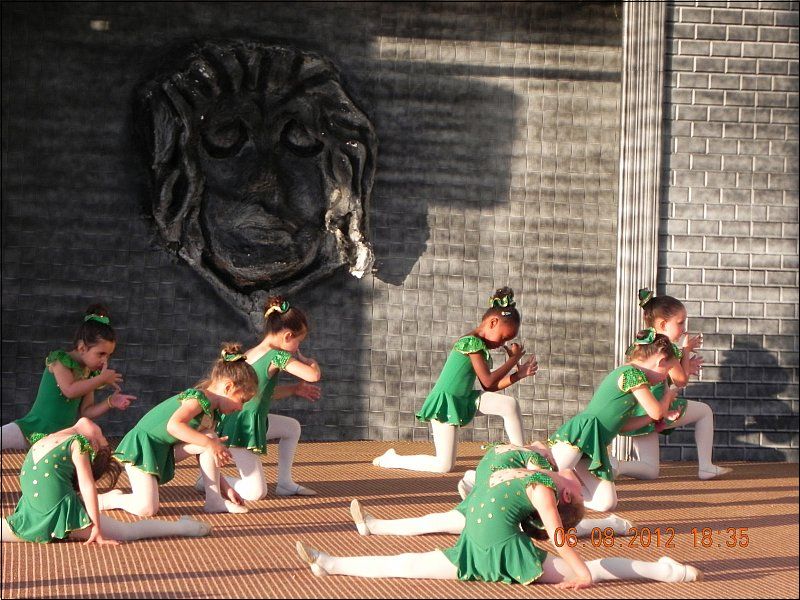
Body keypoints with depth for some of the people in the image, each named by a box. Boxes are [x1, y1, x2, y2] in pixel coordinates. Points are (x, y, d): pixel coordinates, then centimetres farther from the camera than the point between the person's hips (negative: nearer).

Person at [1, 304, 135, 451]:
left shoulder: (90, 374, 7)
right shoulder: (60, 359, -8)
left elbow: (86, 411, 9)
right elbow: (70, 390, -24)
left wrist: (110, 403, -5)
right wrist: (102, 379, -17)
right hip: (33, 429, -5)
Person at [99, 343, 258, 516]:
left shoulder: (212, 412, 10)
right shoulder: (198, 398, -19)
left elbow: (208, 457, 16)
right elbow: (173, 425, -36)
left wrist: (225, 487, 14)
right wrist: (210, 443, -30)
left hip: (165, 450, 9)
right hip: (141, 446, -9)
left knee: (211, 439, -6)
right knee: (146, 508, -24)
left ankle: (214, 499, -1)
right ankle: (109, 499, 6)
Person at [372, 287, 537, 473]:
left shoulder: (481, 346, 11)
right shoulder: (473, 341, -18)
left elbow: (489, 388, 13)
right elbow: (488, 381, -20)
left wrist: (518, 374, 6)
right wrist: (513, 359, -10)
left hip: (464, 400, 9)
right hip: (445, 401, -9)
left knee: (510, 404, -7)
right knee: (443, 465, -10)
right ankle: (392, 459, 10)